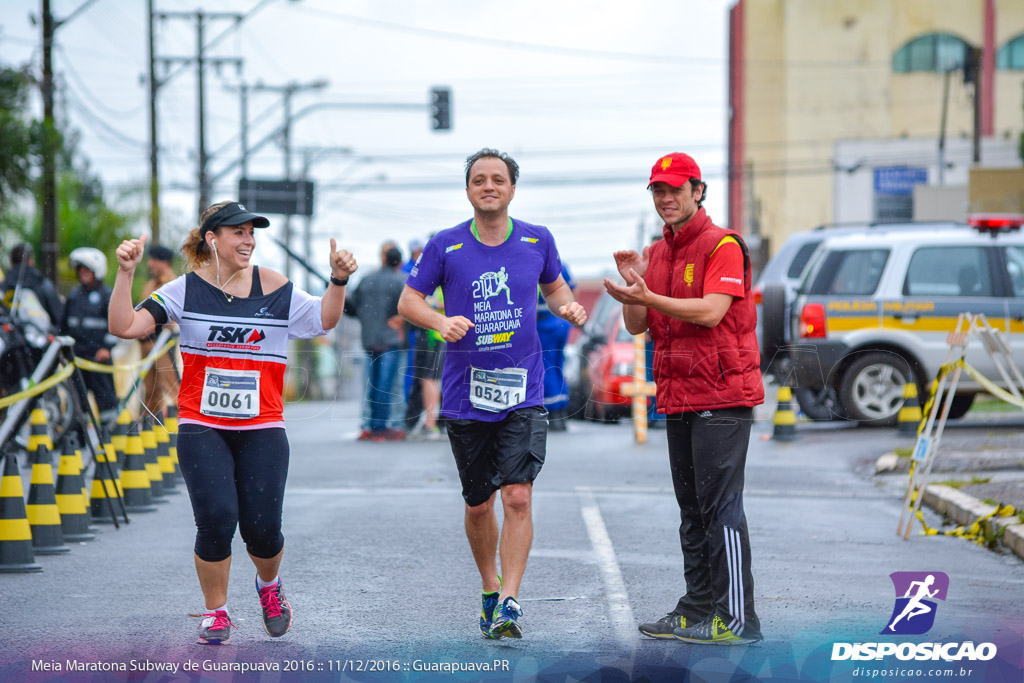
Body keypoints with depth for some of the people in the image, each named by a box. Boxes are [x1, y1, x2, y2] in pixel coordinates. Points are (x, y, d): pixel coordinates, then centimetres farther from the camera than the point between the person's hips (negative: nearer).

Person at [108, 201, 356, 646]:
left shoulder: (275, 288, 4)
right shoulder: (185, 290, 0)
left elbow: (324, 320, 11)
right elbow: (124, 326, -6)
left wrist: (338, 280, -4)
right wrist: (125, 273, -18)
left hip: (262, 429, 1)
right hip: (201, 428, -1)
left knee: (262, 528, -4)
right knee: (216, 520, -14)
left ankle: (269, 586, 31)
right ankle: (216, 613, 8)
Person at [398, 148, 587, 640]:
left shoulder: (537, 241, 3)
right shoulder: (445, 246, -2)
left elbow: (554, 286, 20)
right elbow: (408, 300, 3)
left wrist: (568, 307, -3)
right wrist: (441, 322, -16)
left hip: (523, 392, 0)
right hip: (465, 395, 0)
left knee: (518, 497, -14)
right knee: (478, 505, 10)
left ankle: (510, 601, -11)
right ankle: (489, 589, 32)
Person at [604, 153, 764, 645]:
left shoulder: (722, 245, -7)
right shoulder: (656, 254, 16)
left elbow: (710, 311, -19)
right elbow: (637, 326, 13)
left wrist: (649, 297, -25)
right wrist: (634, 286, -5)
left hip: (722, 396, -8)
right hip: (677, 399, 8)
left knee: (721, 506, -11)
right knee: (692, 510, 11)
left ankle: (737, 619, -10)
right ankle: (697, 611, 17)